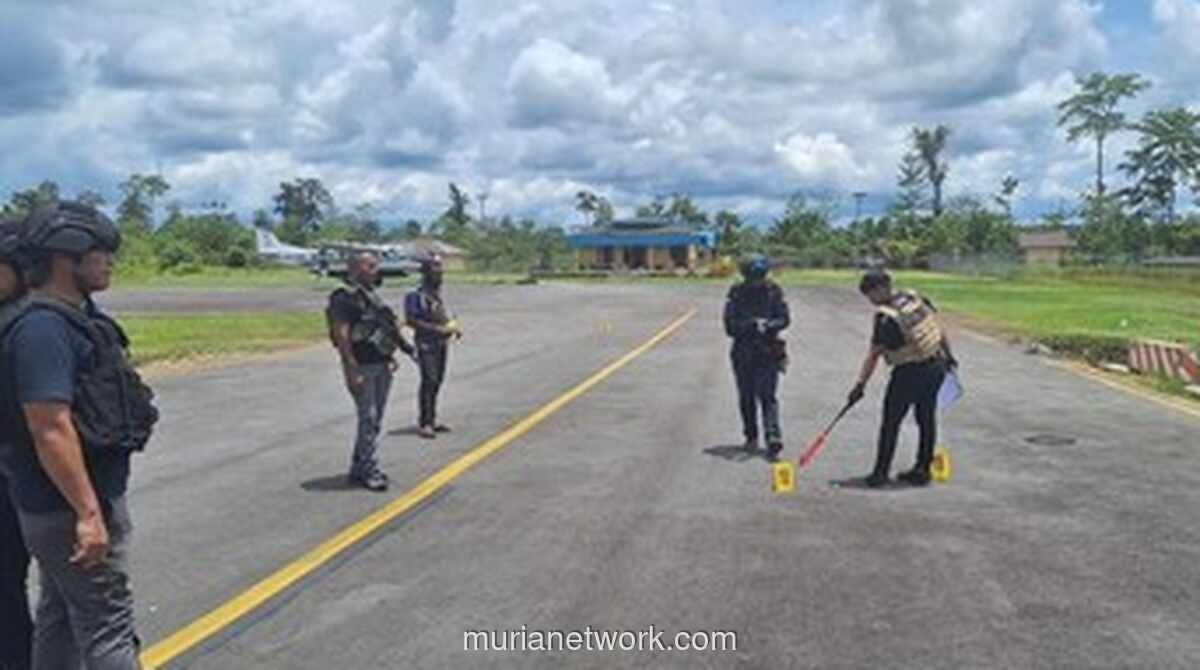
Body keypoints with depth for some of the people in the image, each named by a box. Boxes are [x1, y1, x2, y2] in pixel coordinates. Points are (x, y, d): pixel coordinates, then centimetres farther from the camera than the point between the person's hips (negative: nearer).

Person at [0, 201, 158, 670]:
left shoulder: (73, 318, 11)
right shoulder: (44, 329, -21)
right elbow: (50, 428, -27)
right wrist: (88, 512, -27)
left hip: (65, 506, 10)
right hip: (70, 508, -10)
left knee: (61, 617, 19)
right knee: (108, 627, -4)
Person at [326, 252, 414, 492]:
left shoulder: (373, 296, 16)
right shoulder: (344, 298, -13)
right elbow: (341, 335, -19)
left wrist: (402, 342, 14)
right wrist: (352, 370, -24)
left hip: (382, 366, 9)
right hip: (362, 366, -9)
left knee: (376, 419, 13)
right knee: (368, 418, -8)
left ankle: (360, 468, 23)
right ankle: (369, 471, -1)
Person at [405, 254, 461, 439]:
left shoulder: (438, 292, 13)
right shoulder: (417, 294, -12)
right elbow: (411, 320, -16)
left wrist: (453, 326, 6)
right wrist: (437, 328, -19)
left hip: (442, 342, 8)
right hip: (427, 343, -8)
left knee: (437, 381, 11)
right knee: (429, 380, -11)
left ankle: (431, 420, 20)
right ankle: (424, 423, -7)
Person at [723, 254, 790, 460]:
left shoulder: (773, 291, 0)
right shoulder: (736, 293, -3)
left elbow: (785, 319, -2)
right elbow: (730, 325, -8)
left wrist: (768, 325, -20)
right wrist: (753, 324, -21)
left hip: (768, 351, -1)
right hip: (743, 352, 2)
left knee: (767, 396, -12)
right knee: (746, 397, 10)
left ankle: (773, 438, -19)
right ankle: (751, 437, 24)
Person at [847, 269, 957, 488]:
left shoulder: (886, 318, -19)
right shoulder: (915, 298, 0)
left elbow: (873, 356, -18)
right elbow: (939, 328, 9)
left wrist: (860, 384, -13)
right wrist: (948, 355, 20)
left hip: (910, 373, -7)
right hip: (937, 367, 7)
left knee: (891, 421, 4)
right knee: (927, 419, 14)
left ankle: (881, 472, 7)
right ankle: (922, 470, 21)